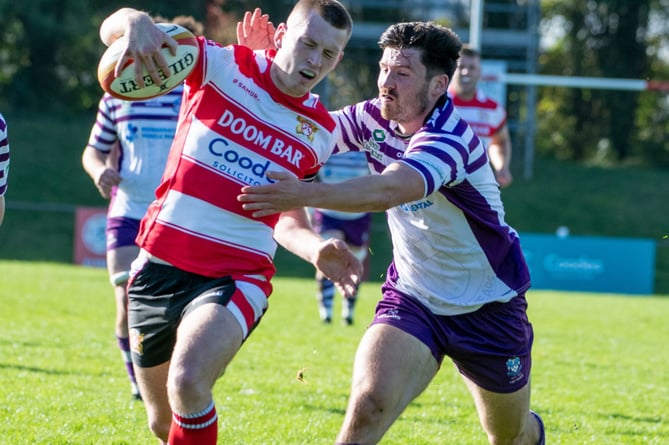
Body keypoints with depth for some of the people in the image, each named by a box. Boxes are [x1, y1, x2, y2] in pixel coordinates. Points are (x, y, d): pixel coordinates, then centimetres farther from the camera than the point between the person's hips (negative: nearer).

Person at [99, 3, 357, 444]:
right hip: (159, 266, 1)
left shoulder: (321, 131, 5)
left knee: (188, 384, -31)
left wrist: (318, 250, -4)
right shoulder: (223, 65, -4)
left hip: (236, 277, -1)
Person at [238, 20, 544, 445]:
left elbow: (391, 189, -47)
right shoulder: (373, 119, -8)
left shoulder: (451, 138, -30)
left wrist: (304, 194, -58)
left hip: (488, 308, -4)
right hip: (412, 296, 4)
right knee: (368, 406, -25)